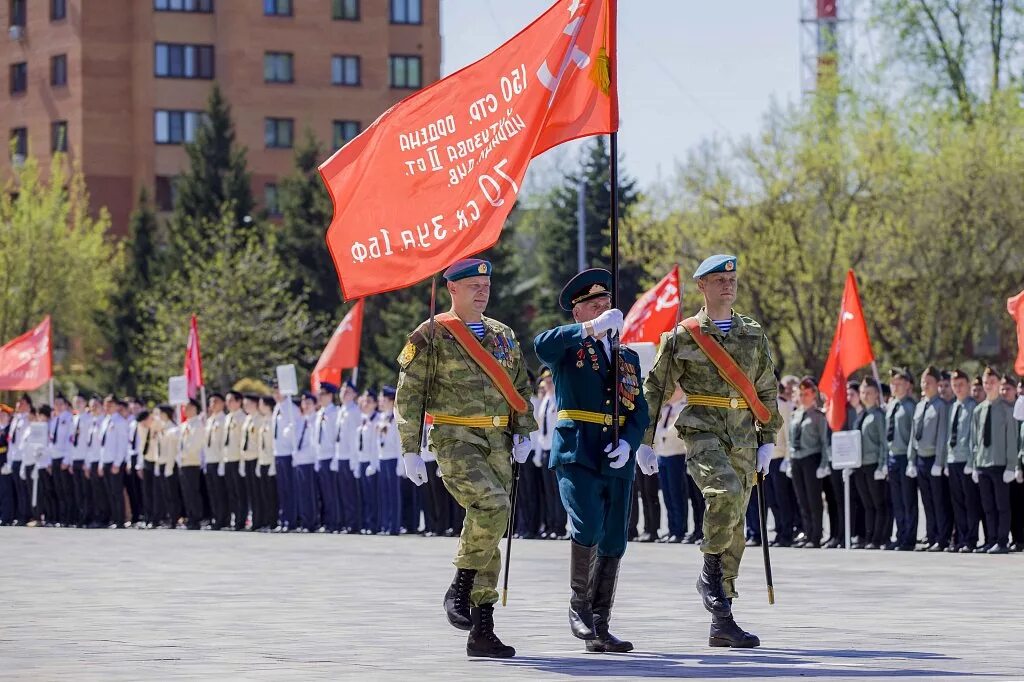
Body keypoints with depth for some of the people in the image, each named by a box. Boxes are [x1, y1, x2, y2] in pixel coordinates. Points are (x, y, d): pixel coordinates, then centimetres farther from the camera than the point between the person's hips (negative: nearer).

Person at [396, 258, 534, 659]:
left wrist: (523, 434, 7)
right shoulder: (431, 336, -2)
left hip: (498, 444, 6)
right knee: (493, 505, -28)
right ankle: (459, 589, -11)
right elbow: (408, 396, -3)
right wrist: (410, 451, -8)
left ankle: (482, 633, 8)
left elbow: (522, 388, 21)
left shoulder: (503, 336, 15)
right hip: (455, 441, -6)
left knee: (489, 530, 4)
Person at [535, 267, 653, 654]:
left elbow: (639, 410, 13)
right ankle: (579, 605, -3)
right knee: (588, 527, -22)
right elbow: (542, 346, -20)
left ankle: (599, 628, 8)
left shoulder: (628, 357, 20)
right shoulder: (568, 347, 5)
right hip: (577, 456, -5)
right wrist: (593, 328, -25)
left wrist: (629, 442, -6)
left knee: (613, 544, 3)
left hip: (616, 462, 5)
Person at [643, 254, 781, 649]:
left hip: (743, 439, 4)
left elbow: (767, 391, 18)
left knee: (734, 526, 5)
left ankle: (721, 622, 11)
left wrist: (767, 440, 11)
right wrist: (643, 440, 1)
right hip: (702, 433, -4)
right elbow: (655, 389, 5)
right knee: (726, 492, -32)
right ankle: (710, 572, -12)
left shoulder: (753, 335, 12)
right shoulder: (683, 336, 2)